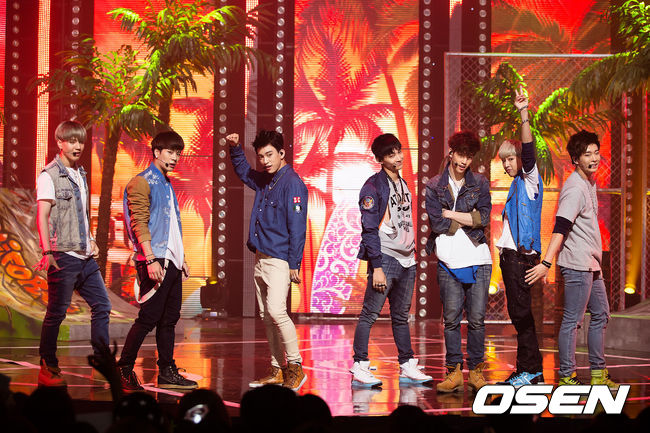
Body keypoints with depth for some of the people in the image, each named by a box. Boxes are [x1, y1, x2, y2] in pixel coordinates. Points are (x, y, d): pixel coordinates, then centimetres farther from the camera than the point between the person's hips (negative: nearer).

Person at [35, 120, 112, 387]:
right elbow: (42, 215, -15)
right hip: (63, 255, -8)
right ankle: (48, 369, 4)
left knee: (102, 305, 8)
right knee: (56, 312, -4)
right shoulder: (49, 175, -7)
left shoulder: (80, 174, 17)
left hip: (85, 256, 8)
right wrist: (47, 252, -24)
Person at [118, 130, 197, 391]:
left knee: (169, 319, 9)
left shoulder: (167, 185, 21)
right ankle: (124, 369, -1)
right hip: (155, 260, -9)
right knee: (148, 318, -9)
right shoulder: (142, 182, -6)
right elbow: (139, 224, -15)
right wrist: (151, 260, -22)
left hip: (171, 262, 9)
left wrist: (181, 258, 20)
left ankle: (167, 373, 13)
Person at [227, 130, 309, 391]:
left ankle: (295, 367, -12)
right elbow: (243, 172, 37)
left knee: (276, 310, -20)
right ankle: (277, 370, 14)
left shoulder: (292, 183, -12)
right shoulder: (264, 181, 13)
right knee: (266, 316, 8)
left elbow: (297, 227, -15)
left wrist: (294, 264, -18)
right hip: (260, 259, 9)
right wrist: (235, 149, 20)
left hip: (280, 260, -9)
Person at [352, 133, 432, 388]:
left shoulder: (403, 185, 18)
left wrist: (412, 255, 17)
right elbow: (369, 229, -11)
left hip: (407, 261, 7)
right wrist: (377, 267, -17)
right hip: (385, 259, -7)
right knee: (370, 314, -7)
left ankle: (407, 367, 15)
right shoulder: (374, 186, -6)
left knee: (401, 317, 12)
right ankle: (359, 368, -6)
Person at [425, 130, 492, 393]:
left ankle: (476, 371, 11)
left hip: (478, 261, 1)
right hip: (449, 262, -1)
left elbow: (484, 218, -5)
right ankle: (454, 372, 6)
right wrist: (468, 219, -3)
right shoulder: (435, 186, 6)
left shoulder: (480, 184, 9)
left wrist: (450, 213, -6)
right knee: (451, 319, 0)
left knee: (477, 319, 2)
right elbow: (438, 224, -5)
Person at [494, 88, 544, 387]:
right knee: (517, 312, 8)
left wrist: (524, 114, -31)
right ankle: (529, 370, 12)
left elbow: (528, 149, -21)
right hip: (509, 253, 9)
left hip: (523, 253, -9)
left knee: (521, 310, -11)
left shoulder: (530, 179, -3)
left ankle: (530, 370, -9)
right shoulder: (515, 185, 21)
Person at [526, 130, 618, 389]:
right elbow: (560, 228, -26)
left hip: (591, 265, 10)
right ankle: (566, 377, -1)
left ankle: (598, 374, 22)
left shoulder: (590, 182, 14)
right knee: (572, 320, -6)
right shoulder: (575, 188, -16)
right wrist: (546, 263, -33)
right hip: (577, 265, -10)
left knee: (600, 314, 15)